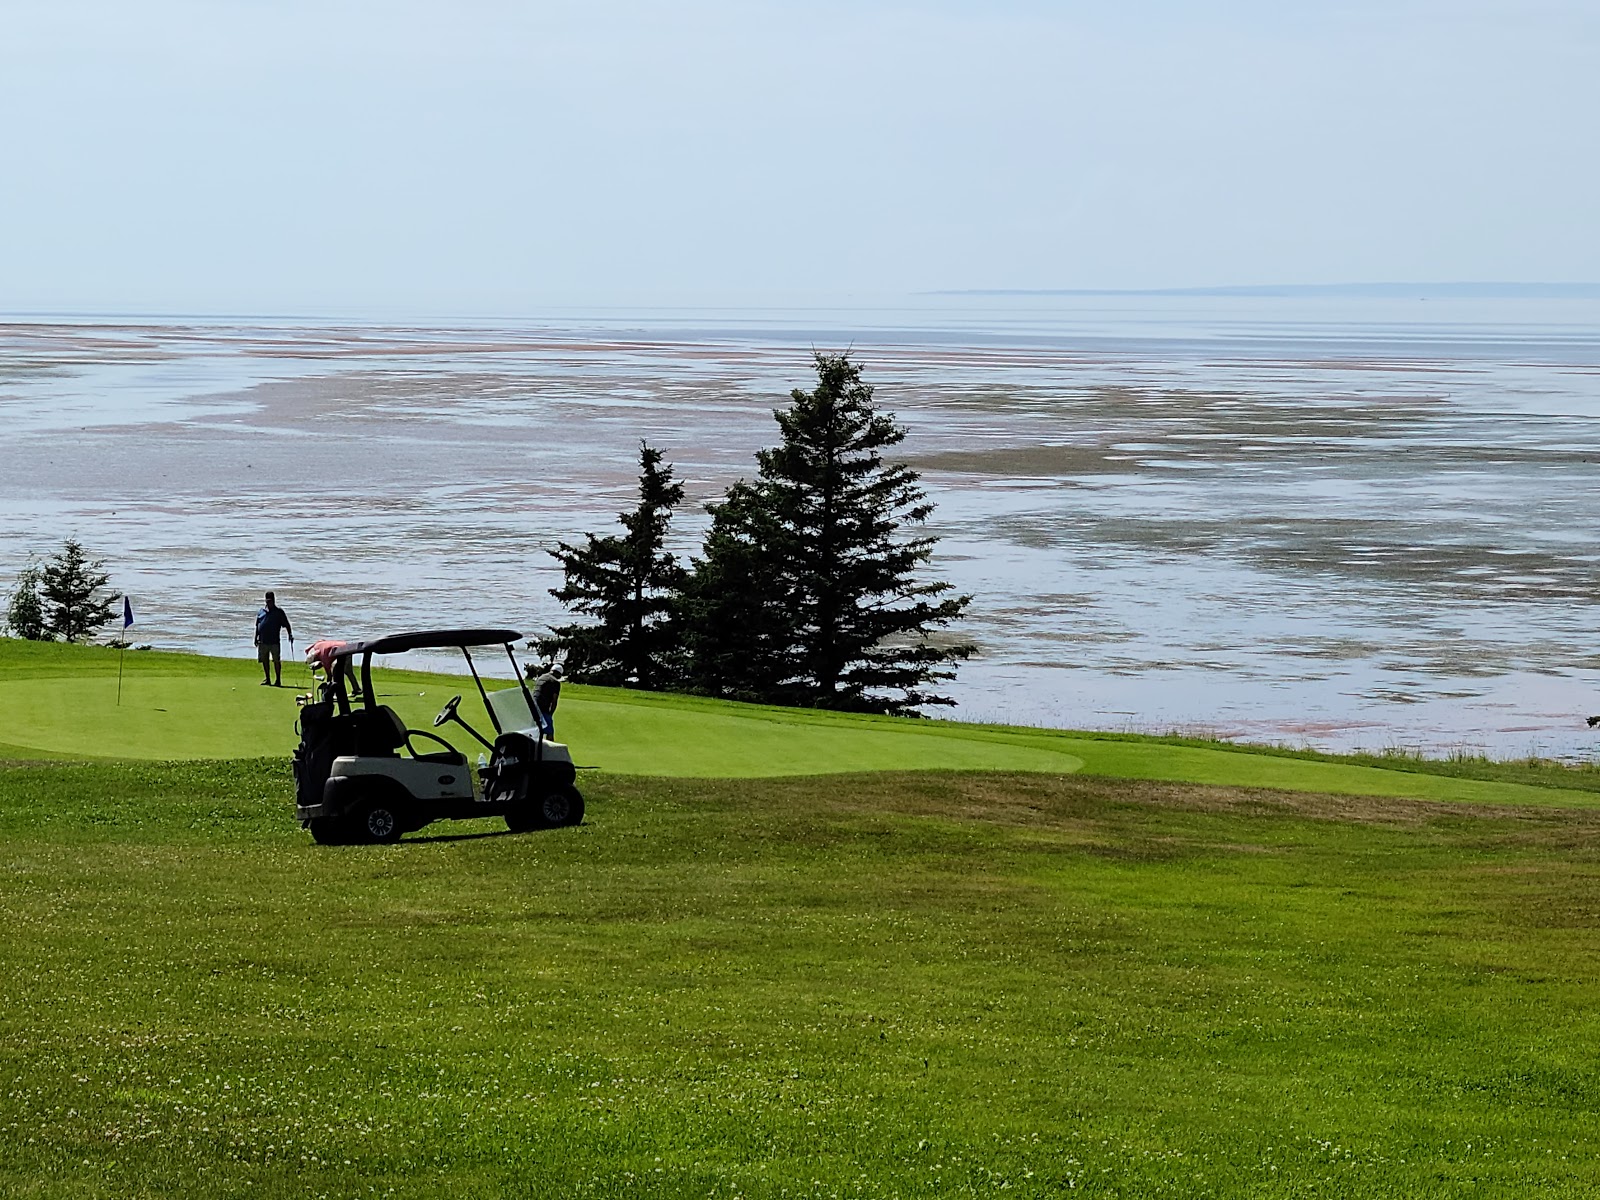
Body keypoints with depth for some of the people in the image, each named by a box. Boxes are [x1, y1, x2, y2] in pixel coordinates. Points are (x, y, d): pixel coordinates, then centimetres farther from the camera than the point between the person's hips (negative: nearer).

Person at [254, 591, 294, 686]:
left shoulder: (279, 612, 4)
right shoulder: (261, 612, 14)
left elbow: (286, 624, 1)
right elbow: (257, 626, 18)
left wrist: (290, 635, -10)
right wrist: (256, 638, 12)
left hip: (274, 641, -4)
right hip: (263, 641, 4)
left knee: (276, 660, -3)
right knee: (265, 661, 9)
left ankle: (278, 680, 1)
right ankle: (267, 679, 18)